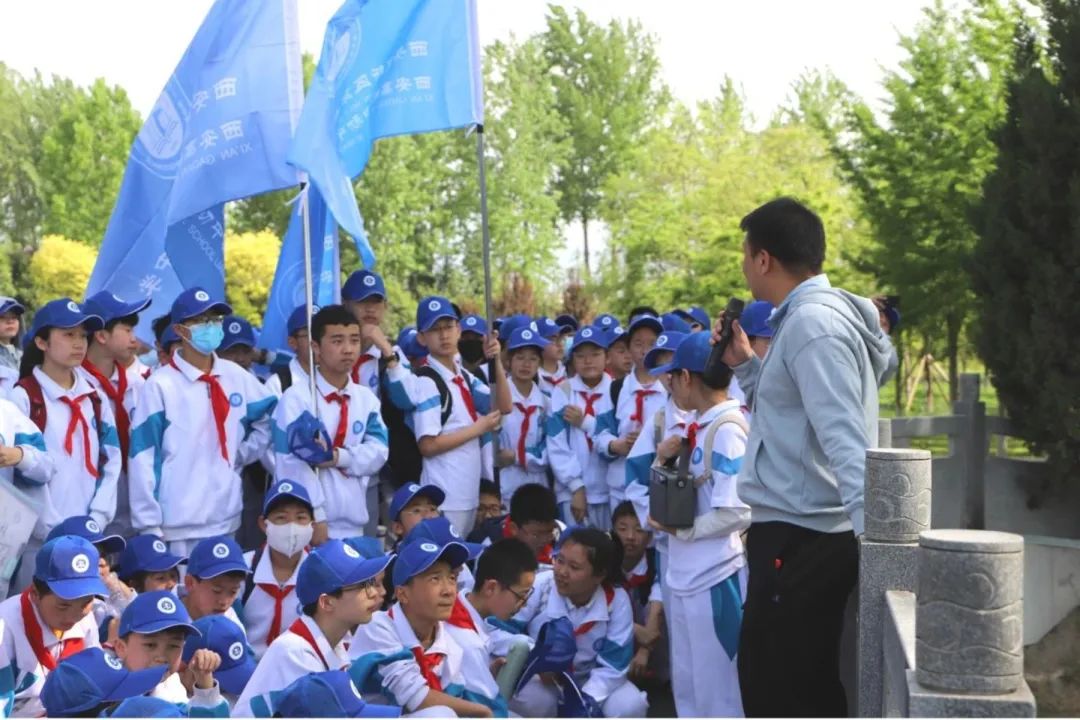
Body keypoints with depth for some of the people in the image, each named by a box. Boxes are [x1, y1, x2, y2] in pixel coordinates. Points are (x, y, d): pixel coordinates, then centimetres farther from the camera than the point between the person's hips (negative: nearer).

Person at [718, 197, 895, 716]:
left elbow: (845, 440, -28)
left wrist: (871, 532, -36)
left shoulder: (813, 323, -18)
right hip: (801, 533, 11)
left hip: (799, 538, -11)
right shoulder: (807, 316, 15)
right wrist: (744, 363, 14)